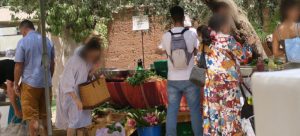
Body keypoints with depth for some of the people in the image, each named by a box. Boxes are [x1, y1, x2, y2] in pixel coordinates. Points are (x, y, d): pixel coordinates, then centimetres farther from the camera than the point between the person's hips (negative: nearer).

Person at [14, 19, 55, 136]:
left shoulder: (23, 42, -10)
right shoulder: (48, 41, 7)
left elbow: (18, 66, -10)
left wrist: (16, 84, 0)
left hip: (30, 83, -5)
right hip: (46, 83, 5)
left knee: (32, 117, 0)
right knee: (45, 115, 14)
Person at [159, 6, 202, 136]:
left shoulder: (166, 36, -4)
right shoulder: (192, 34, -8)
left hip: (173, 80, 1)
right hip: (190, 79, -1)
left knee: (172, 110, 7)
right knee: (195, 110, 9)